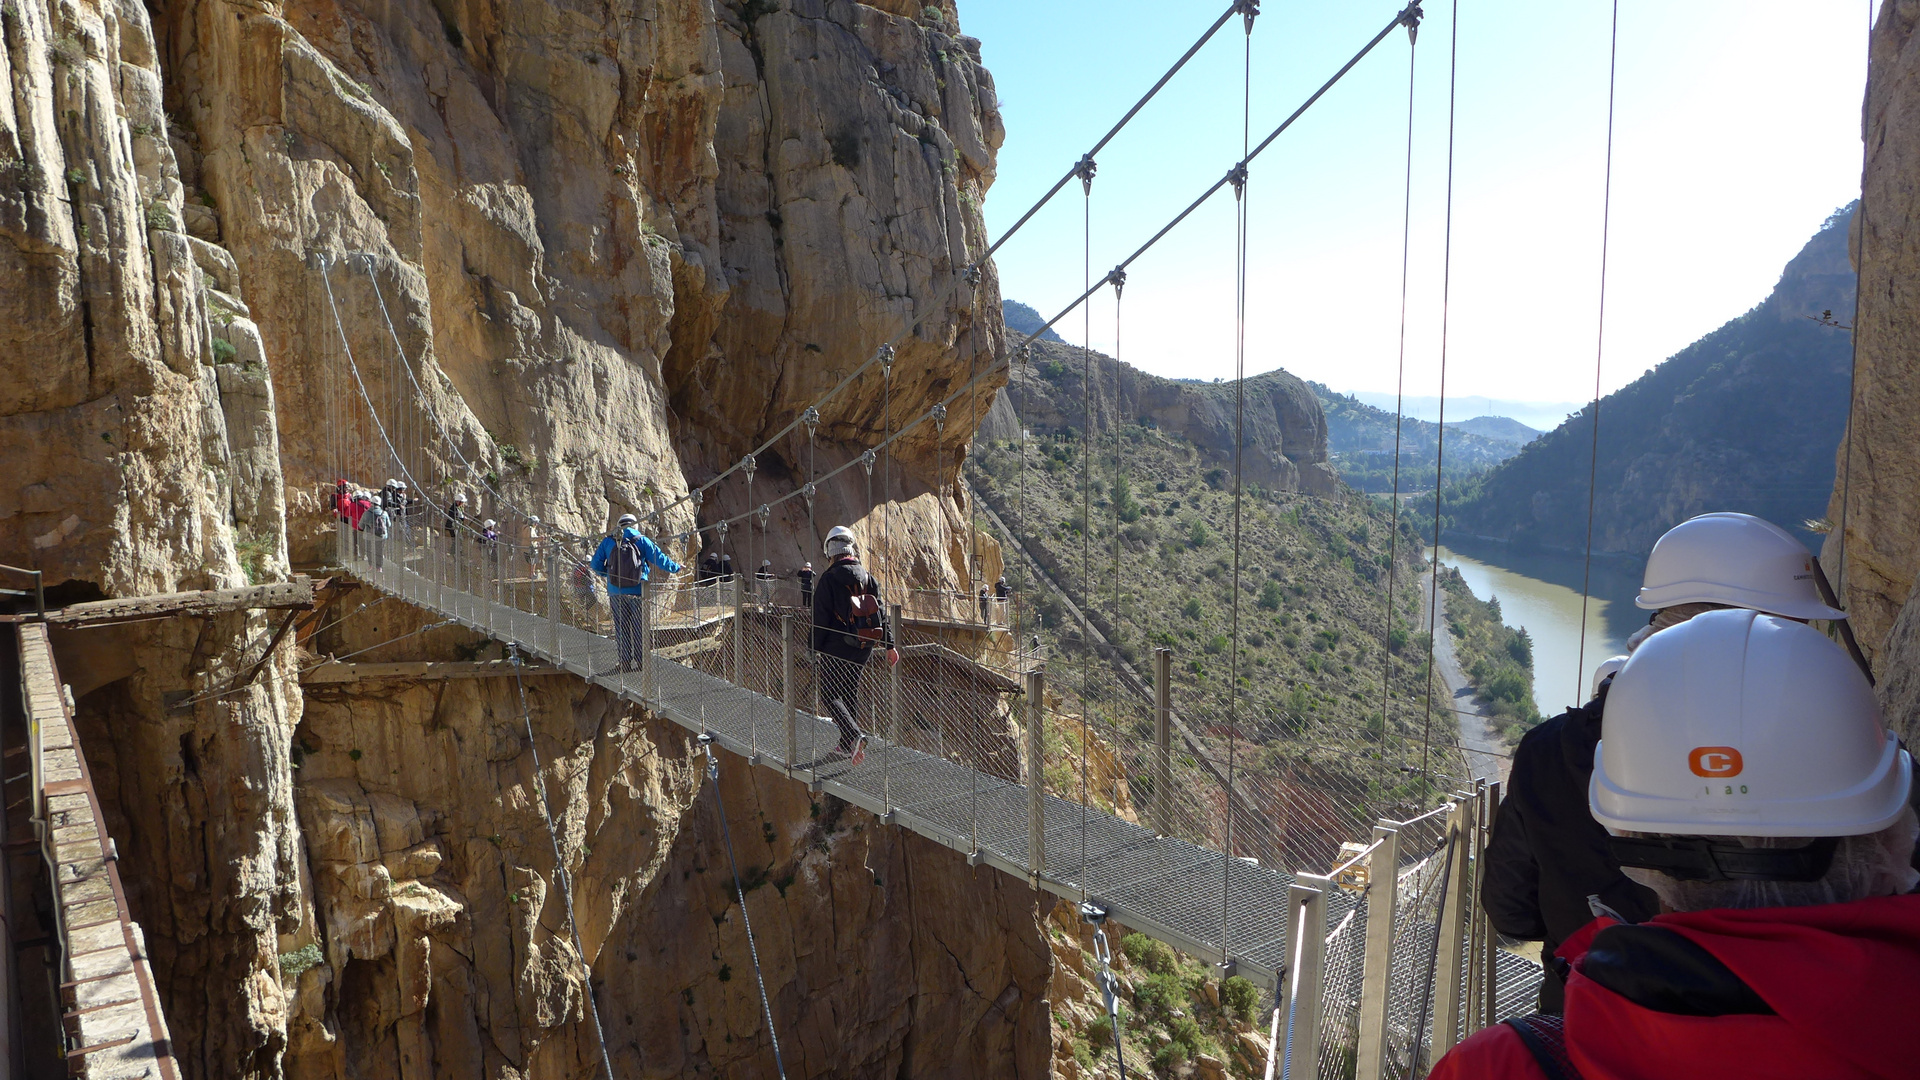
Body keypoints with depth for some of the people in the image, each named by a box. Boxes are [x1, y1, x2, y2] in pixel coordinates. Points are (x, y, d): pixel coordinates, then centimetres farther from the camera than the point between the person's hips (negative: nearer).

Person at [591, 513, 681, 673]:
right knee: (639, 628, 6)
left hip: (615, 592, 2)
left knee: (621, 628, 10)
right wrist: (677, 568, 16)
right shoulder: (641, 541, -3)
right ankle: (641, 661, 5)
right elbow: (660, 559, 1)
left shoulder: (608, 542, 4)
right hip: (636, 591, -2)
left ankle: (625, 662, 10)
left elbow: (596, 565, 7)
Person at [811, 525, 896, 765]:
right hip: (863, 646, 6)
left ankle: (855, 736, -21)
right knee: (850, 693, 18)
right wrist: (889, 646, 12)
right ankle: (847, 745, 23)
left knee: (830, 694, -1)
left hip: (837, 647, -6)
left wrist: (814, 648, -4)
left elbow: (820, 617, -11)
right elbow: (881, 612, 7)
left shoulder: (830, 578, -10)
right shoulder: (868, 577, 6)